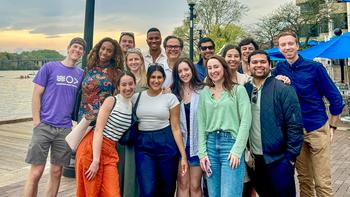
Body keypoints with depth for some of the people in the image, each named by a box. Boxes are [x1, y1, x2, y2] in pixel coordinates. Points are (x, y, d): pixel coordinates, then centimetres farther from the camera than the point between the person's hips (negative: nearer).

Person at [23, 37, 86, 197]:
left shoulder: (81, 74, 11)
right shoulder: (49, 67, 1)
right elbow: (36, 95, -1)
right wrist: (37, 123, -7)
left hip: (65, 129, 3)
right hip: (44, 126, -3)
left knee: (56, 172, 10)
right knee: (36, 172, -2)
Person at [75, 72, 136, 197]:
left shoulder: (133, 105, 8)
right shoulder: (111, 101, -10)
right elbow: (98, 130, -15)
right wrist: (96, 160, -22)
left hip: (110, 151, 5)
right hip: (92, 148, -5)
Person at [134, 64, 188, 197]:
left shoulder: (170, 98, -1)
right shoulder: (136, 97, 5)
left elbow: (176, 128, -2)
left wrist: (183, 156, -6)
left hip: (166, 144, -1)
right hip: (143, 145, 1)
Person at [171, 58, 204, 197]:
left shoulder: (202, 90, -2)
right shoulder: (173, 93, 4)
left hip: (197, 143, -1)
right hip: (180, 143, 2)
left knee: (195, 186, 6)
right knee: (182, 185, 8)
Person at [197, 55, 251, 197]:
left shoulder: (238, 90, 1)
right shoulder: (204, 93, 10)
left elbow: (245, 121, -6)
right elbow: (201, 124, 8)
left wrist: (237, 150, -13)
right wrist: (202, 152, 1)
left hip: (231, 143, -4)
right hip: (211, 144, 4)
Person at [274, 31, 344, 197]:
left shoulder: (315, 67, -8)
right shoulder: (279, 69, 2)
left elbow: (335, 98, -3)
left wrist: (332, 126, -1)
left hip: (317, 129, -3)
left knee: (322, 182, 1)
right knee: (304, 179, 14)